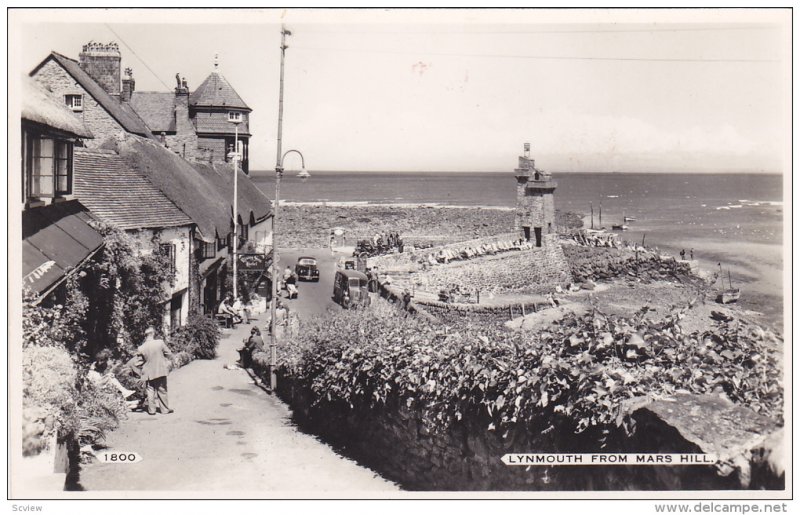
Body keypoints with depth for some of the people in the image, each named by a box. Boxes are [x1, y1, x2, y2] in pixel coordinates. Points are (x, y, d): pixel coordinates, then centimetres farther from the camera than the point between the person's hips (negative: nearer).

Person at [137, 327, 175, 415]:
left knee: (150, 391, 11)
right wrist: (166, 362, 13)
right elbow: (169, 354, -6)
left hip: (148, 373, 1)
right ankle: (165, 409, 16)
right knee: (162, 391, 10)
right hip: (160, 371, -1)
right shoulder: (160, 343, -13)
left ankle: (151, 410, 13)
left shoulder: (141, 348, -8)